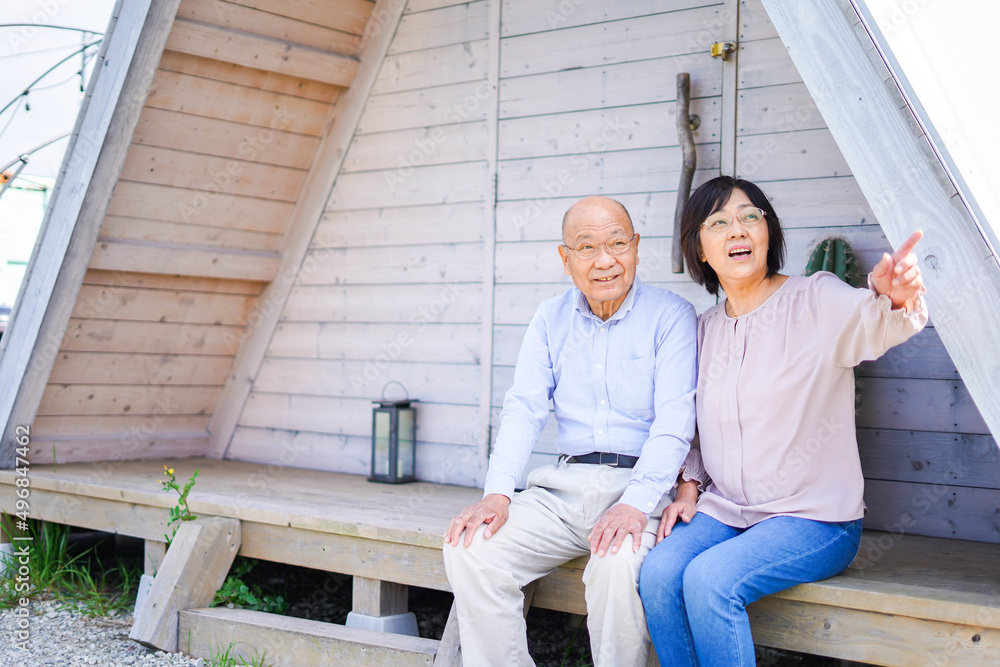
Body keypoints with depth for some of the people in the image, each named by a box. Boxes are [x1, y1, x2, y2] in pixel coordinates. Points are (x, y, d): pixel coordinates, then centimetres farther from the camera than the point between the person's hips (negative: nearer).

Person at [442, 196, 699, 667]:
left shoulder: (670, 315, -1)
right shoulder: (551, 319, 13)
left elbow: (674, 420, -10)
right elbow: (524, 407, 7)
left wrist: (635, 503, -24)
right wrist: (498, 493, -10)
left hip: (638, 484, -4)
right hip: (563, 485, 5)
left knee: (616, 564, -35)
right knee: (469, 550, -17)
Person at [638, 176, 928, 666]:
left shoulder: (816, 300, -8)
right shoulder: (705, 329, 10)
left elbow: (872, 322, -31)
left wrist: (893, 298, -54)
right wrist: (689, 489, 4)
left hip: (816, 517, -5)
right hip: (723, 510, 5)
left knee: (710, 580, -28)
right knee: (657, 572, -22)